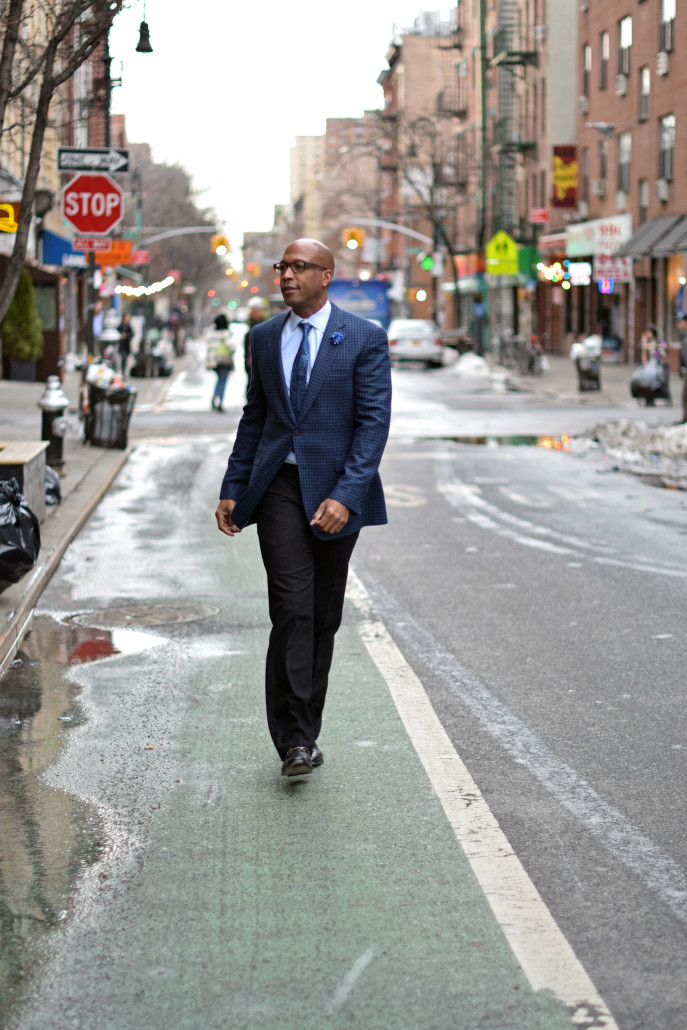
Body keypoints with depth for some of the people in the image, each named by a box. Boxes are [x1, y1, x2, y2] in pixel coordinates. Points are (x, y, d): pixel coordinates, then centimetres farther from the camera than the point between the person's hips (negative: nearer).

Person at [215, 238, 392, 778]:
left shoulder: (365, 339, -3)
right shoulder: (265, 337, 10)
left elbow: (375, 422, -9)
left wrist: (346, 496, -20)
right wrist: (232, 489, 9)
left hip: (335, 493, -1)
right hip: (279, 486, 1)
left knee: (324, 616, 8)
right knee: (293, 607, -13)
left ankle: (304, 730, 21)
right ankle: (296, 741, -14)